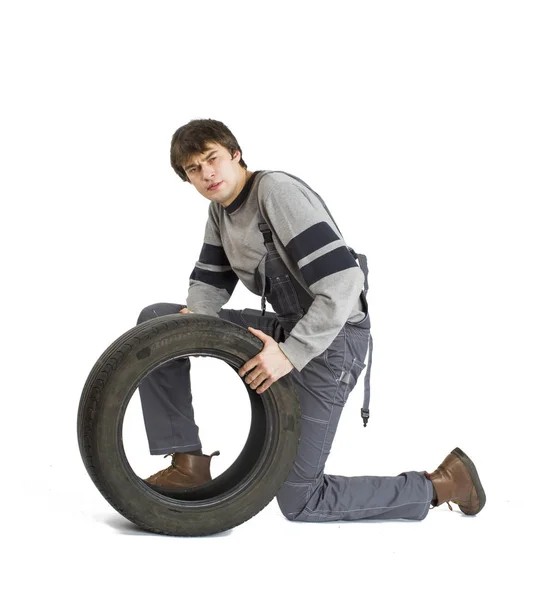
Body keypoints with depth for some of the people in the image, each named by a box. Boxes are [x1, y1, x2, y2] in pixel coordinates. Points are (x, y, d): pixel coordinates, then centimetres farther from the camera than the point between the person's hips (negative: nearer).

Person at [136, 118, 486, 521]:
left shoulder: (276, 191, -21)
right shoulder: (220, 210, 7)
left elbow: (342, 284, -28)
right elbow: (210, 281, 10)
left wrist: (290, 354, -30)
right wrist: (193, 317, -13)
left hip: (329, 342, -9)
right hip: (286, 329, 9)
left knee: (298, 502, -3)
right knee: (156, 320, 1)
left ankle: (440, 484, 10)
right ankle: (188, 463, 3)